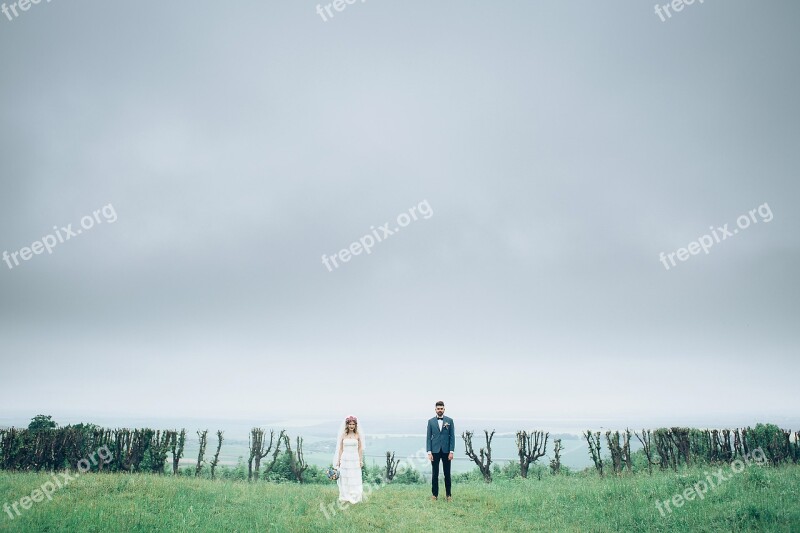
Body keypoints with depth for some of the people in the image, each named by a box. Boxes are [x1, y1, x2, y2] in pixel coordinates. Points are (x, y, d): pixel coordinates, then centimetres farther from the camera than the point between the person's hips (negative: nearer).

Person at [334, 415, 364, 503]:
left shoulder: (358, 435, 0)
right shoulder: (343, 435, 1)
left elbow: (360, 448, 3)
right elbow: (340, 449, 6)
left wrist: (361, 460, 1)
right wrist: (338, 460, 4)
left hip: (355, 459, -1)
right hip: (345, 459, 1)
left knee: (355, 479, 1)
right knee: (344, 479, 5)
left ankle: (355, 498, 11)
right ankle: (345, 497, 15)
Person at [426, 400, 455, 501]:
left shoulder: (449, 421, 3)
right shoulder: (431, 421, 4)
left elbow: (452, 436, 2)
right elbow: (428, 437, 3)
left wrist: (451, 451, -5)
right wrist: (429, 452, -4)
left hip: (446, 451, 0)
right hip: (435, 451, 0)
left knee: (447, 474, 5)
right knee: (435, 474, 4)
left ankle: (448, 494, 14)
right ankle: (435, 494, 13)